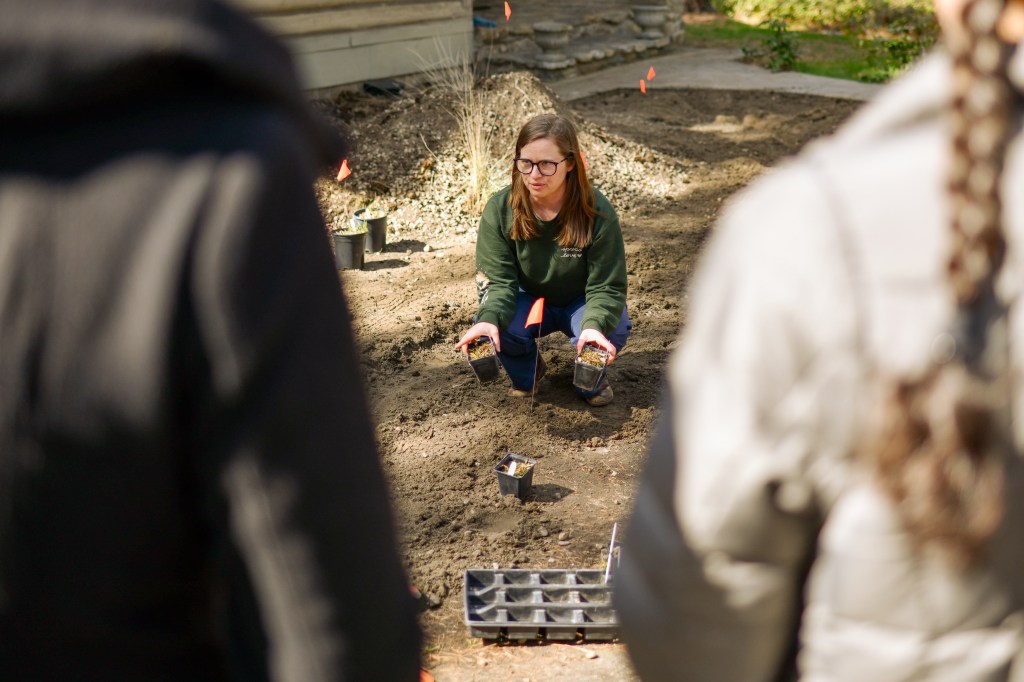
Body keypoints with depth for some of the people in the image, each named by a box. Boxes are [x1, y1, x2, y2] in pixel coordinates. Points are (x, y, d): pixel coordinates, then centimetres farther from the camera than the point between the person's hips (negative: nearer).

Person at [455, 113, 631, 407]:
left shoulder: (597, 212, -25)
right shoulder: (499, 210, -21)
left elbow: (606, 286, -23)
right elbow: (498, 280, -21)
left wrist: (594, 325, -47)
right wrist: (488, 318, -45)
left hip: (580, 303, -1)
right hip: (528, 300, 1)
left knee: (615, 327, -34)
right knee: (497, 328, -32)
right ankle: (526, 373, 5)